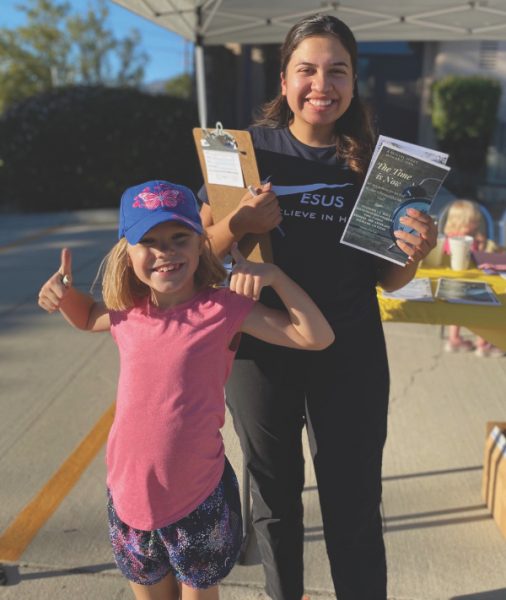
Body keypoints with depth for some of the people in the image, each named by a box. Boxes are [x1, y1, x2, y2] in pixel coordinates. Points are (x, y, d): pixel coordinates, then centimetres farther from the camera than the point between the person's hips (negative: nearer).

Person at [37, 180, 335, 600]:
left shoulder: (222, 308, -17)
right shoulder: (126, 312, -3)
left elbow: (317, 337, -18)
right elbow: (86, 317, 21)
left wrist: (275, 275, -26)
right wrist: (63, 291, 1)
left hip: (198, 497, -4)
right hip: (129, 493, 4)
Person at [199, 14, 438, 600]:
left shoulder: (373, 162, -1)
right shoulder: (250, 149, -4)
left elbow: (387, 279, 5)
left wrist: (414, 254, -16)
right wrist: (238, 223, -22)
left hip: (351, 358, 0)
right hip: (262, 353, 0)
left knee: (354, 506, 9)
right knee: (274, 497, 18)